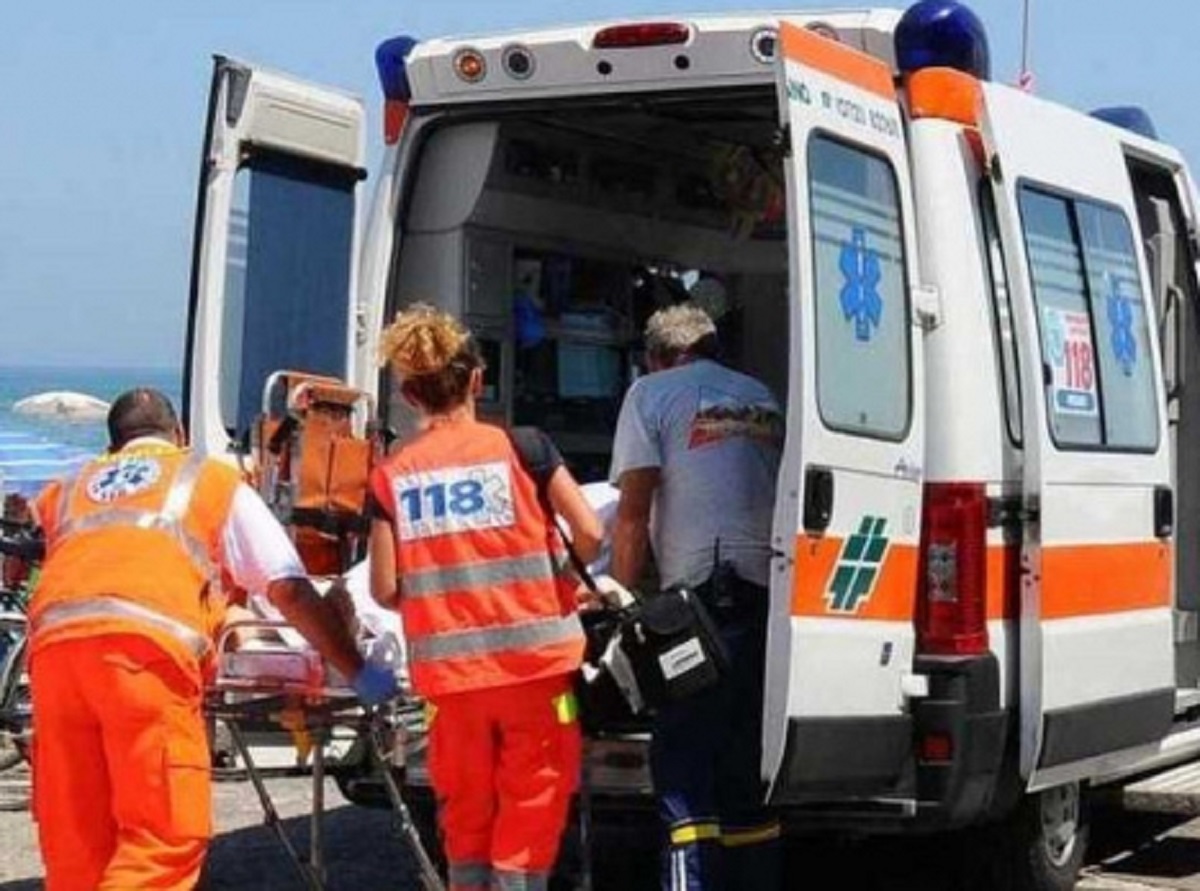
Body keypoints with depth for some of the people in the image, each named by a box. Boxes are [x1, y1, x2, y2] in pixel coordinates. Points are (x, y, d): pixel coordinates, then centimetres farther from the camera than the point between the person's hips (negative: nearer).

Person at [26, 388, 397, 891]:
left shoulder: (68, 489, 34)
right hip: (147, 643, -4)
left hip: (52, 642, 4)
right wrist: (358, 673, 23)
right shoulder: (213, 480, 24)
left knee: (74, 838, 9)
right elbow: (289, 590, 18)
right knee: (165, 837, -3)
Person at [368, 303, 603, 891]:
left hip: (448, 671, 2)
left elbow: (385, 589, -1)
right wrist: (567, 575, 13)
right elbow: (589, 533, -7)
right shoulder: (520, 448, -3)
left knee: (465, 816, 15)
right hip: (534, 662, -2)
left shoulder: (390, 477, 1)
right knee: (531, 808, 5)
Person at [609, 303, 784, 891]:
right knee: (750, 771, 13)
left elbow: (633, 514, -4)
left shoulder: (652, 394, 4)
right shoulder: (762, 398, 21)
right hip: (769, 596, 6)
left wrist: (623, 601, 1)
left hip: (700, 595, -6)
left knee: (683, 773, -5)